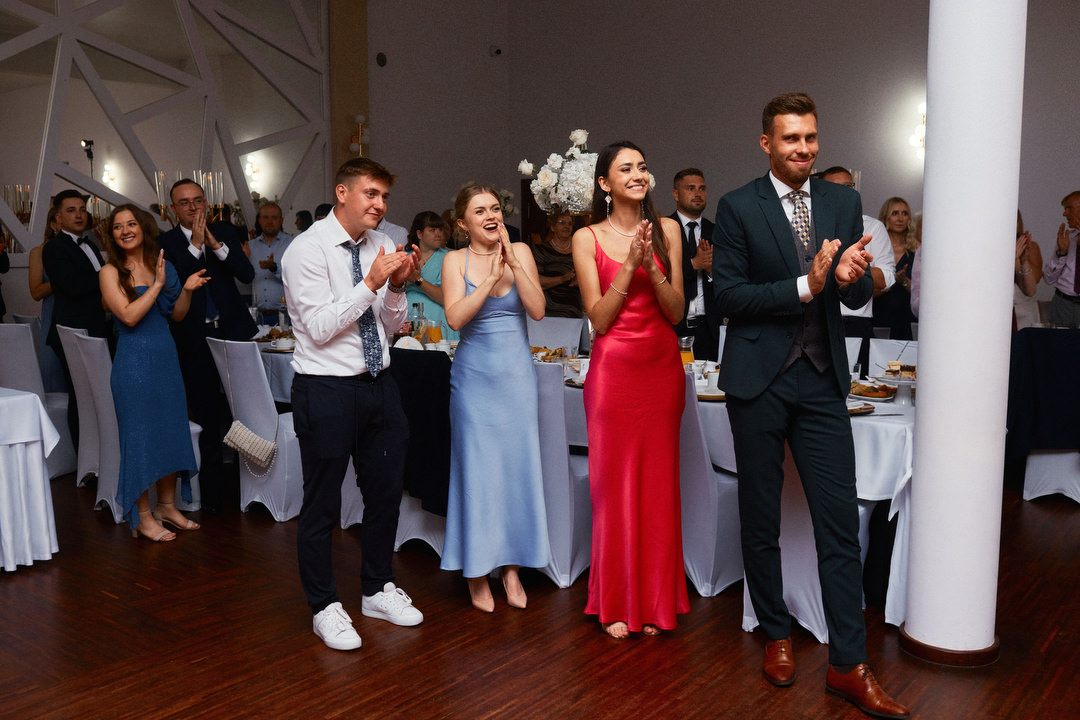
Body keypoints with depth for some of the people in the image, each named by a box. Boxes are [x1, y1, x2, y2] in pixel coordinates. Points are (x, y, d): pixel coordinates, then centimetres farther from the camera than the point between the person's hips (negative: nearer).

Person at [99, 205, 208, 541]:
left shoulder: (161, 265, 8)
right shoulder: (111, 272, -6)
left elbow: (176, 314, 12)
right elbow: (129, 315, -17)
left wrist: (187, 289, -5)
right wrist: (157, 284, -17)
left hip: (166, 357, 6)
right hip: (134, 361, -5)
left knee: (171, 431, 11)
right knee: (140, 434, 1)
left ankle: (167, 506, 26)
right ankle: (143, 517, 12)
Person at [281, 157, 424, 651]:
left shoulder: (379, 245, 7)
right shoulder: (308, 249, -11)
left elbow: (389, 327, 10)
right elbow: (320, 328, -18)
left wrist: (397, 287, -8)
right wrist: (370, 284, -21)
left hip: (378, 384, 7)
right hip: (327, 389, -6)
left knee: (386, 492, 16)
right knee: (322, 504, 6)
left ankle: (377, 591, 36)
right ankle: (325, 608, 24)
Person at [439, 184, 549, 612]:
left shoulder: (520, 252, 4)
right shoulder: (456, 260, 0)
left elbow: (537, 310, -7)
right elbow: (455, 318, -13)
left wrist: (513, 263, -15)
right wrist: (492, 276, -17)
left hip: (517, 373, 2)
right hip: (475, 375, -2)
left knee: (519, 465, 5)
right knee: (477, 469, 3)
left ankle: (512, 567, 20)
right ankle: (477, 571, 18)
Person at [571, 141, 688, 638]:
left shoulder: (667, 230, 6)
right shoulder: (587, 238, 0)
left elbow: (676, 312, 2)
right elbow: (599, 320, -6)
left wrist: (651, 266, -14)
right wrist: (629, 265, -15)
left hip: (663, 368, 2)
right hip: (614, 369, -2)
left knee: (658, 483, 8)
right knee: (614, 483, 3)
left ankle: (655, 600, 23)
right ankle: (616, 602, 19)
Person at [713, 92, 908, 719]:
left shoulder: (844, 203, 7)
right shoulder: (738, 208, -4)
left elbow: (859, 298, 6)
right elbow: (728, 296, -10)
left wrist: (853, 274, -18)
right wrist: (805, 286, -19)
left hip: (822, 381, 3)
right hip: (760, 381, -2)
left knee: (841, 522, 2)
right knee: (761, 520, 10)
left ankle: (849, 665, 12)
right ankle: (777, 636, 30)